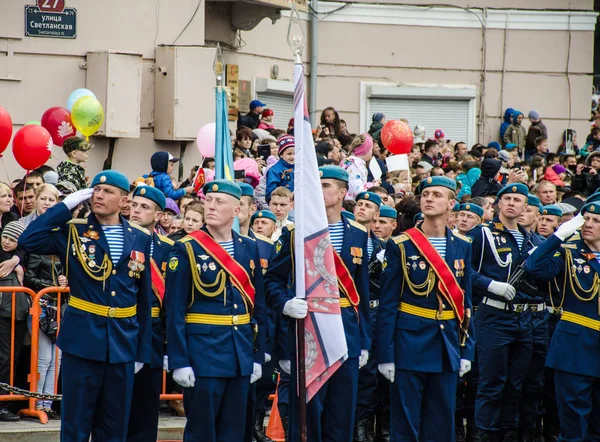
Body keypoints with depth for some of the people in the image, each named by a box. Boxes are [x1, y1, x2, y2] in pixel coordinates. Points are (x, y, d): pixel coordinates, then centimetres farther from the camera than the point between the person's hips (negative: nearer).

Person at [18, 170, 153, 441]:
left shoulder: (140, 239, 7)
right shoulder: (73, 232, 0)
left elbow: (144, 299, 10)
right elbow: (28, 241, -17)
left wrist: (143, 350, 8)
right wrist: (67, 206, -12)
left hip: (123, 344, 3)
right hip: (82, 340, -3)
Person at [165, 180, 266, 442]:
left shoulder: (249, 249, 8)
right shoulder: (187, 249, -5)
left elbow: (258, 307, 11)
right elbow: (175, 311, -8)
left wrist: (258, 356, 7)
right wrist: (179, 362, -13)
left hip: (241, 354, 5)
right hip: (203, 354, -4)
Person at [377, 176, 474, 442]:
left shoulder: (462, 247, 7)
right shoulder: (400, 246, -4)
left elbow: (465, 301, 11)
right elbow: (387, 304, -5)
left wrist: (466, 350, 7)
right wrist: (385, 355, -9)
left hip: (447, 347, 4)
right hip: (409, 343, -3)